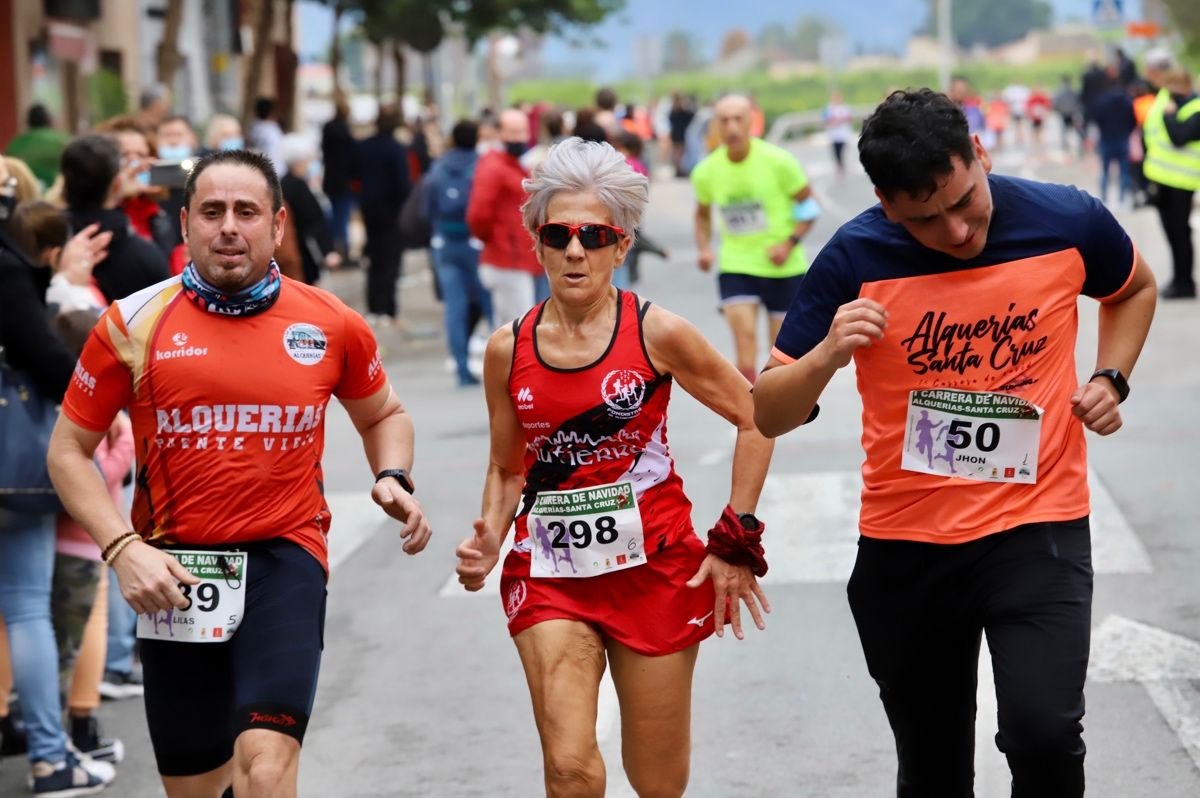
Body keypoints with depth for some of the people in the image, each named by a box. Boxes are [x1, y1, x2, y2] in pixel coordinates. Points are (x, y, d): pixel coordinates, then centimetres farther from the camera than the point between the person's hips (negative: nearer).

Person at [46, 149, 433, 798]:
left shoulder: (331, 323, 3)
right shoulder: (133, 323, -1)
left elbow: (382, 414, 21)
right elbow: (69, 451, 4)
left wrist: (393, 480, 1)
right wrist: (122, 547, -9)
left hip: (285, 556, -1)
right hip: (172, 571, 1)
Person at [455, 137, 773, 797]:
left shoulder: (655, 334, -7)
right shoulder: (508, 349, 1)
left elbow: (756, 417, 1)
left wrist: (737, 543, -2)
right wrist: (488, 543, -5)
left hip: (655, 569, -1)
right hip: (551, 575, 1)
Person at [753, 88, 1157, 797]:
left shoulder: (1068, 221, -8)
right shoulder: (855, 259, -11)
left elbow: (1135, 288, 17)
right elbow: (770, 416, -6)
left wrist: (1110, 380, 0)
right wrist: (827, 356, -26)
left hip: (1038, 527, -1)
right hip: (906, 547, 1)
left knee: (1044, 734, -21)